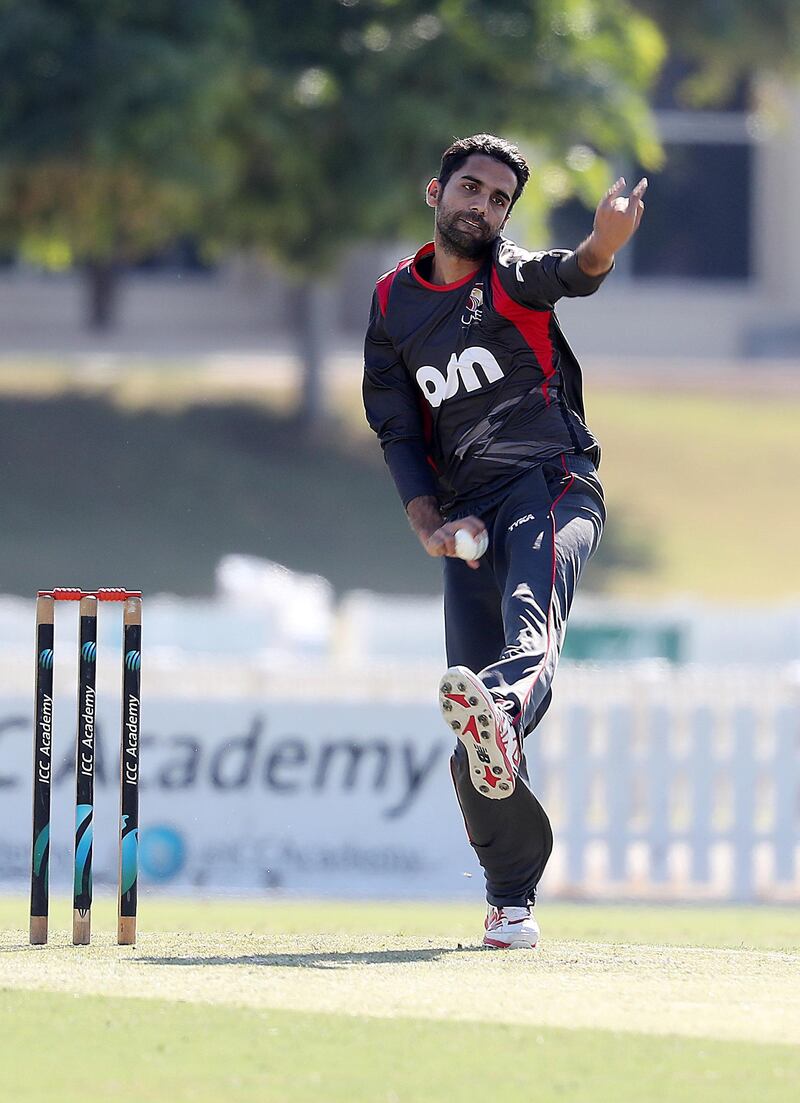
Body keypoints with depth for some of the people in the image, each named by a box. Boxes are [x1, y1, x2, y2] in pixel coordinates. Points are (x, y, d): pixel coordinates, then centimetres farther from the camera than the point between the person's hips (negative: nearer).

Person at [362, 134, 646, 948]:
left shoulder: (513, 278, 3)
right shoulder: (393, 303, 16)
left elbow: (569, 274, -22)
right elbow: (398, 432, 16)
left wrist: (603, 245, -47)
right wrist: (429, 525, -2)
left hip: (552, 481, -4)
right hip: (466, 516, 4)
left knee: (532, 605, -38)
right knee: (474, 745, -5)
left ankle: (504, 701, -71)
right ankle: (510, 902, 4)